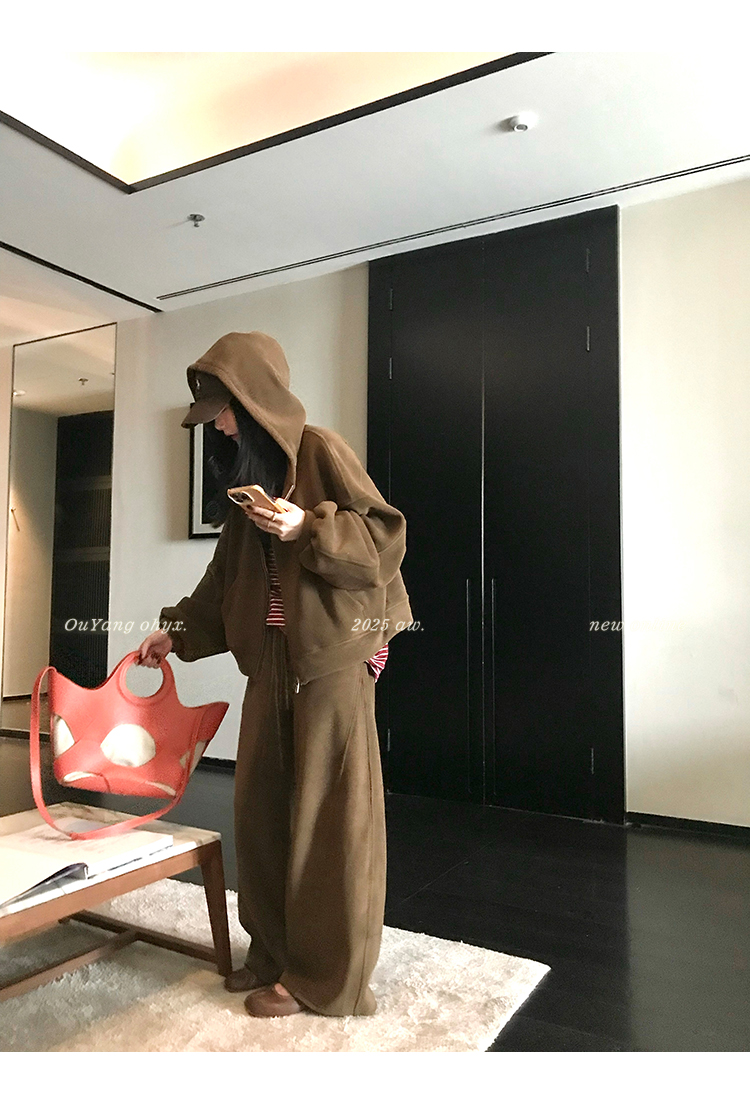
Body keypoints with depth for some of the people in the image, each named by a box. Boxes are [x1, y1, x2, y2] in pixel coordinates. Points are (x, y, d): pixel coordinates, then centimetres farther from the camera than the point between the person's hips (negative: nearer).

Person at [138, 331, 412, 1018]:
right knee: (262, 802, 12)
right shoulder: (247, 472, 16)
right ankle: (277, 949, 30)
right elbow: (226, 575, 21)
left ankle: (325, 975, 16)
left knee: (326, 812, 0)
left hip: (332, 659, -8)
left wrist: (309, 528, -23)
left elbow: (388, 533, -12)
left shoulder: (321, 450, -7)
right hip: (272, 662, 8)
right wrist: (177, 630, 19)